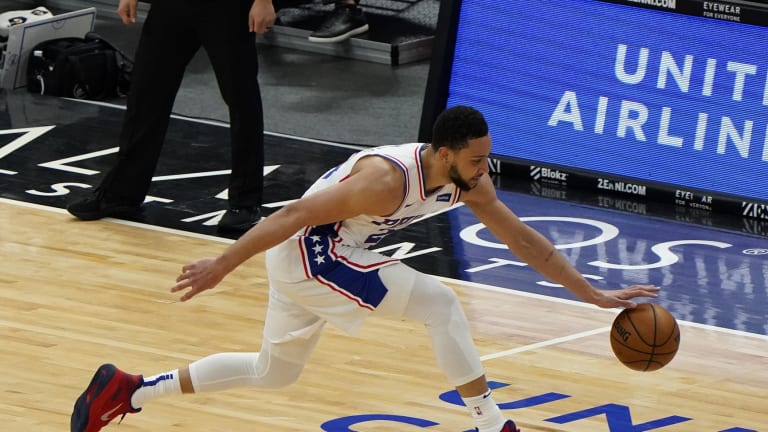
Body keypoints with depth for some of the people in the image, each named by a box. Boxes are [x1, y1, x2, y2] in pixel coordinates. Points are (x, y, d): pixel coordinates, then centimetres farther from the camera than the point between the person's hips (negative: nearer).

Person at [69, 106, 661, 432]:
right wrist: (221, 266, -27)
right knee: (439, 303, -18)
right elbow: (296, 215, -28)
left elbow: (524, 240, 2)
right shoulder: (389, 178, -31)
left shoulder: (469, 182, -6)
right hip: (305, 253, -9)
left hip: (321, 256, 9)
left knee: (273, 372, 22)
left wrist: (593, 294, 0)